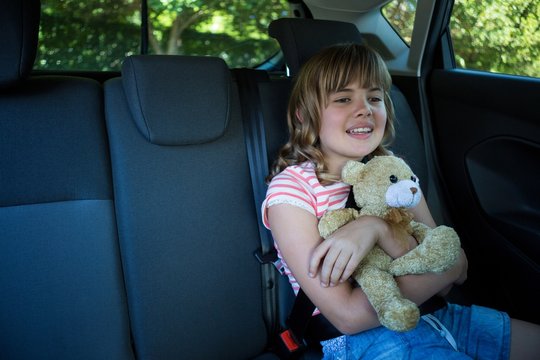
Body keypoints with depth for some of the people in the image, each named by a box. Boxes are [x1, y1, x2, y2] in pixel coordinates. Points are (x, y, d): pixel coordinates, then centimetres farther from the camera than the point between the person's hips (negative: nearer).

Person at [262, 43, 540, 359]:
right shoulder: (292, 188, -15)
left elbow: (456, 261, -5)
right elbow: (349, 315, -20)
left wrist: (377, 229, -24)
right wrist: (451, 268, -11)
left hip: (430, 311, 6)